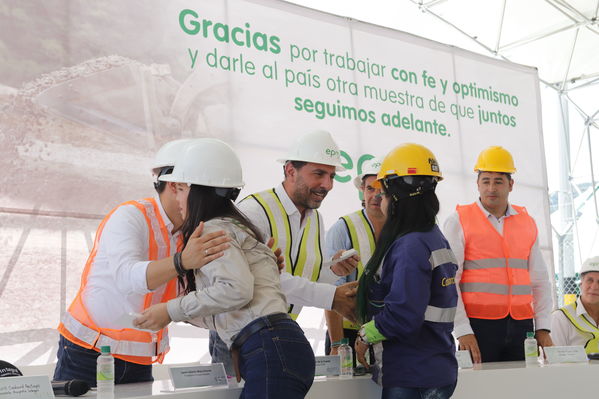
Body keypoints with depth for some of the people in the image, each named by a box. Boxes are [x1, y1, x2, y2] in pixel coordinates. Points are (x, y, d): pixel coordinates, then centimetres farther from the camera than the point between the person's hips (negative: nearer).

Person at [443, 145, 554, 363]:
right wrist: (462, 331, -12)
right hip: (479, 326, -4)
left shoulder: (527, 223, 13)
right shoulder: (459, 221, 0)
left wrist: (543, 328, 5)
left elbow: (540, 281, 15)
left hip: (521, 326, 4)